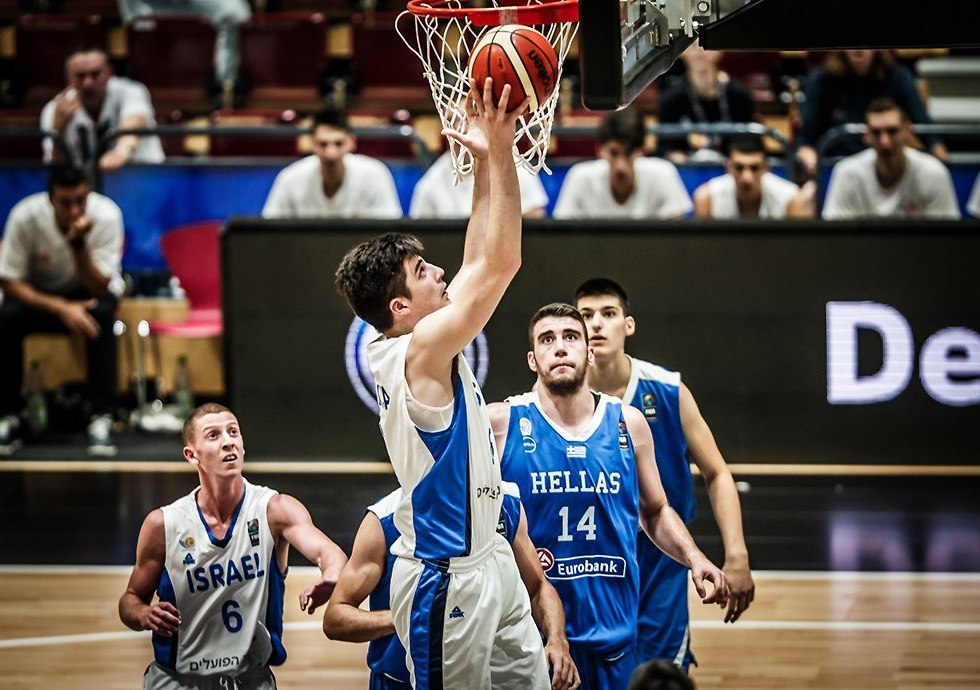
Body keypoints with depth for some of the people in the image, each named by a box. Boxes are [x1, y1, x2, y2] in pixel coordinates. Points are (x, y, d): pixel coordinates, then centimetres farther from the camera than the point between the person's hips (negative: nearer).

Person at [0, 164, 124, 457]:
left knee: (101, 315, -34)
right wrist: (61, 308, -33)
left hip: (90, 291, 0)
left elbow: (99, 290, -25)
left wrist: (79, 244, -41)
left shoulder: (106, 215, -26)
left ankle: (102, 418, -29)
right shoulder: (25, 216, -25)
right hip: (39, 292, 0)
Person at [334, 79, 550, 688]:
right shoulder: (421, 350, -18)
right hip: (449, 578, -10)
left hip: (489, 562, 10)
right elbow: (502, 262, -24)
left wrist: (485, 163, 6)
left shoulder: (424, 348, 8)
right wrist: (499, 153, -22)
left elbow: (480, 262, 13)